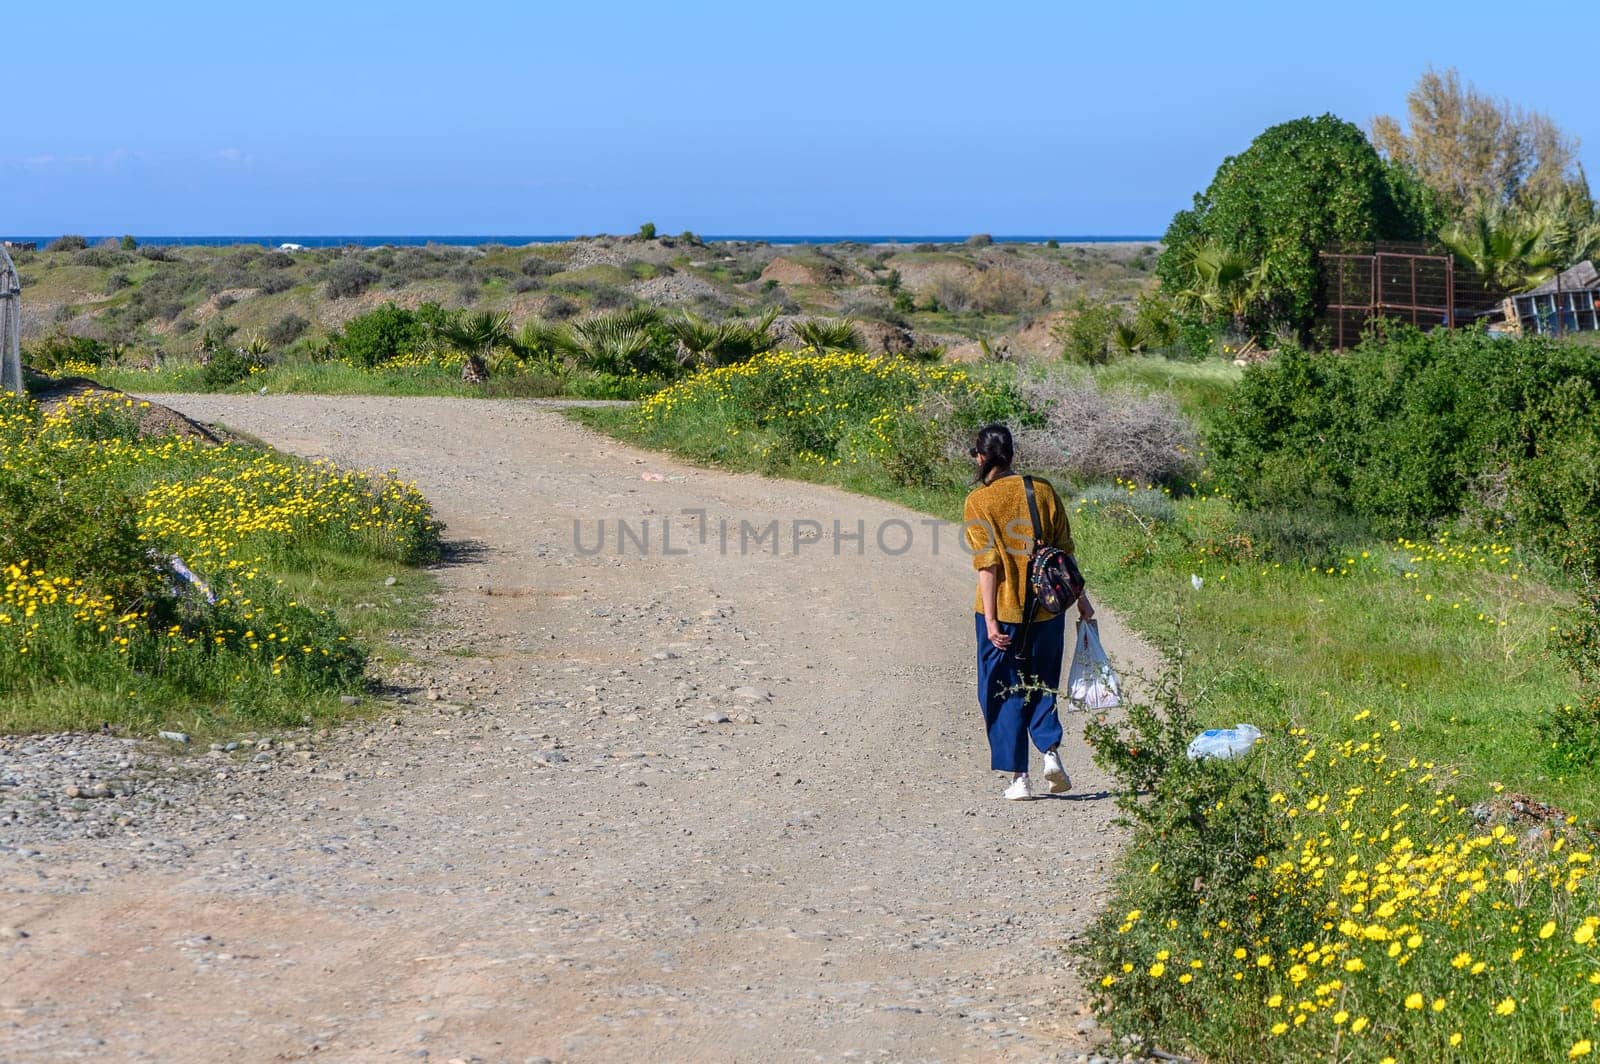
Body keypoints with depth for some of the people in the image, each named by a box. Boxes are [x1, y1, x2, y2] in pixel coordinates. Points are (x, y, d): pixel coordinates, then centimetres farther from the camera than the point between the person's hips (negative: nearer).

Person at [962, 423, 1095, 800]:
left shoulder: (978, 501, -9)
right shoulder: (1042, 490, 1)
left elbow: (988, 564, -13)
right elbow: (1064, 550, 3)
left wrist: (991, 620, -13)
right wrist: (1080, 599, 11)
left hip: (1003, 612, -3)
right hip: (1046, 610, 3)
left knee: (1002, 694, 9)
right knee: (1041, 686, 19)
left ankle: (1019, 777, 7)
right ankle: (1051, 751, -2)